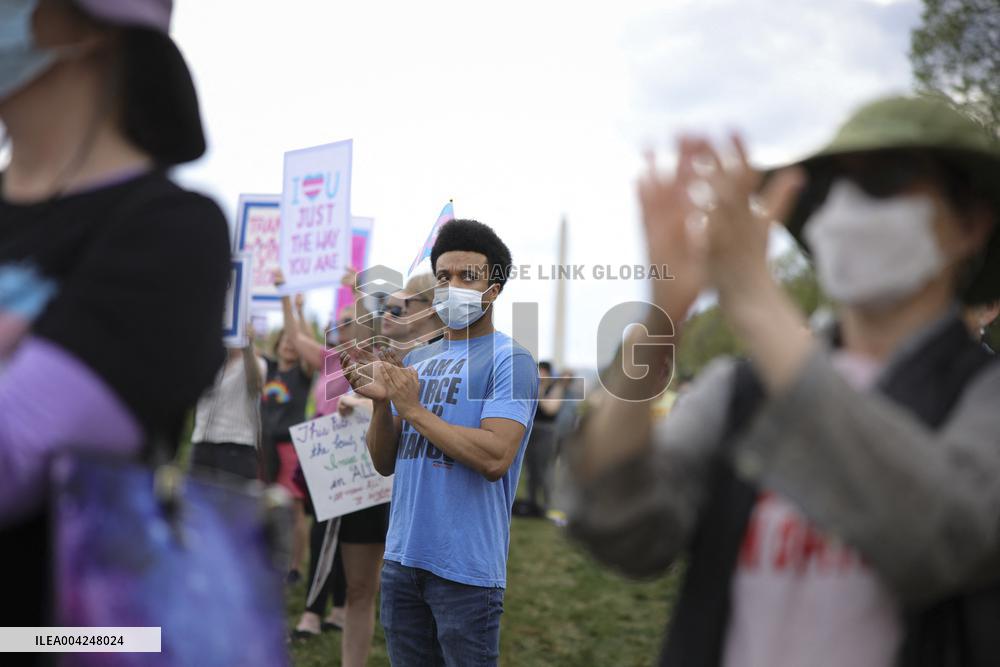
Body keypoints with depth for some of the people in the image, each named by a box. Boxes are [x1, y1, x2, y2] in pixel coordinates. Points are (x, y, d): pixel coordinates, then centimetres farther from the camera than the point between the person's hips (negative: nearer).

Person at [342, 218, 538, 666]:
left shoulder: (509, 361, -7)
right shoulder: (416, 360, 14)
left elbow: (495, 458, -21)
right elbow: (385, 463, 13)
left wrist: (414, 409, -15)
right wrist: (382, 403, -6)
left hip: (467, 567, -6)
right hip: (403, 558, 7)